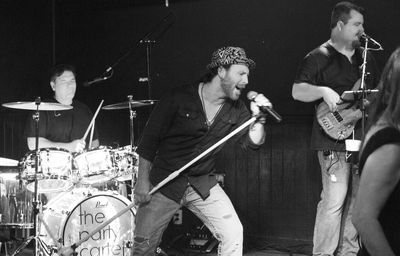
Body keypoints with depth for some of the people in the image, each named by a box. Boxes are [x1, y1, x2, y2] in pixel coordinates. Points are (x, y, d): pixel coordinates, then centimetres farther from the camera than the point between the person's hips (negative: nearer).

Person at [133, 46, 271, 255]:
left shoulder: (235, 109, 1)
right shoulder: (179, 98, -13)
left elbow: (251, 142, 2)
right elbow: (149, 140, -9)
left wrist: (258, 119, -17)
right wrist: (142, 181, -11)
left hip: (203, 184, 4)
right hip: (164, 183, -3)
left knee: (234, 233, -12)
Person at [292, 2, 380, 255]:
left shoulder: (366, 57, 17)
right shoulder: (319, 57, -3)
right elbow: (297, 91, -10)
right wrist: (324, 91, -24)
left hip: (364, 138, 7)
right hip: (334, 141, -7)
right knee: (334, 199, -11)